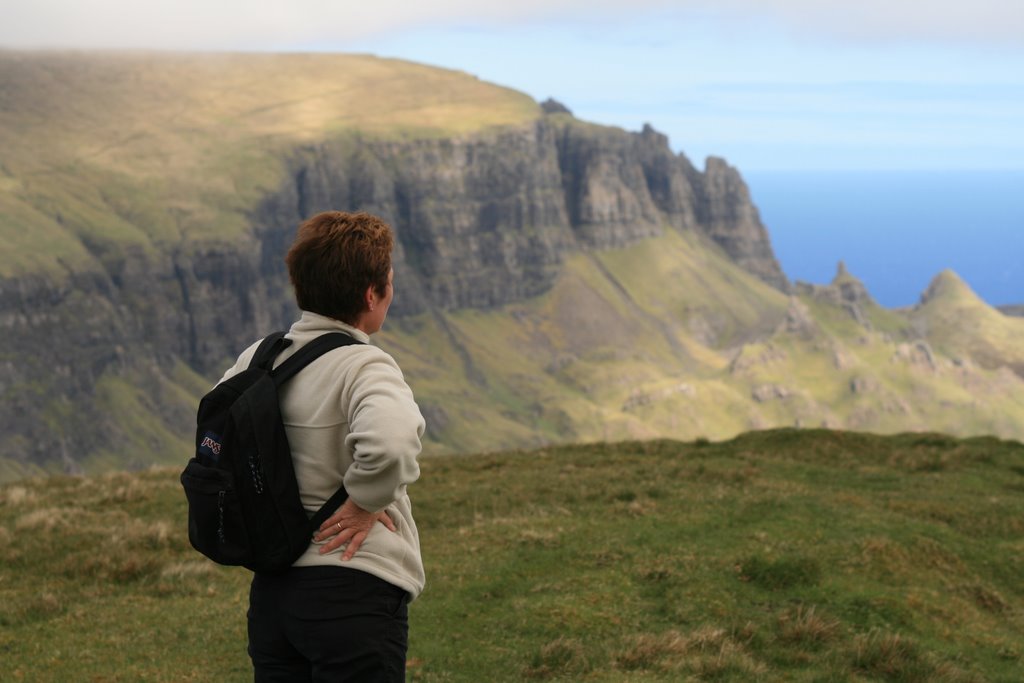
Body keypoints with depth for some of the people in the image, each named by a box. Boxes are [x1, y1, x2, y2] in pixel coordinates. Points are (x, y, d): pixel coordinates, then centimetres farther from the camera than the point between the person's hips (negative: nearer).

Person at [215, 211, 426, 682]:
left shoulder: (258, 358, 5)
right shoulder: (363, 367, -16)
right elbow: (389, 445, -35)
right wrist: (365, 504, -17)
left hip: (271, 591, 7)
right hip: (353, 591, -7)